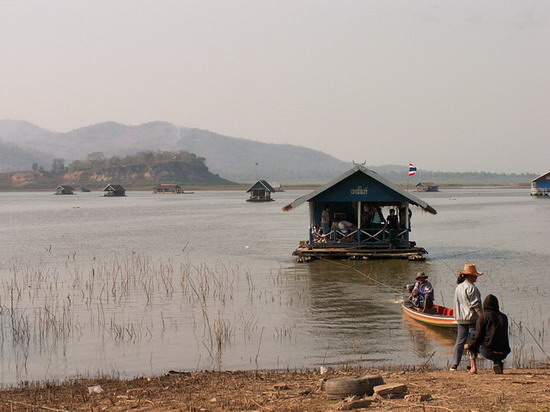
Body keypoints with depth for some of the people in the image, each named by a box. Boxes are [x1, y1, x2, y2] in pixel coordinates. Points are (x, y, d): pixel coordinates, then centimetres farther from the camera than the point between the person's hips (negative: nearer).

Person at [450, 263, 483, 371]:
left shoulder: (458, 287, 13)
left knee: (460, 341, 11)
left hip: (460, 319, 8)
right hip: (472, 318, -8)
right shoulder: (471, 288, -13)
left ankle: (454, 364, 10)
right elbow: (475, 305, -17)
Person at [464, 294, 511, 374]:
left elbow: (478, 338, -5)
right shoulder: (504, 317, 12)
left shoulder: (483, 317, -2)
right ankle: (498, 363, 9)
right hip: (503, 354, 3)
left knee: (472, 345, 25)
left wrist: (468, 345, 14)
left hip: (488, 352, -3)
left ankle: (473, 367, 12)